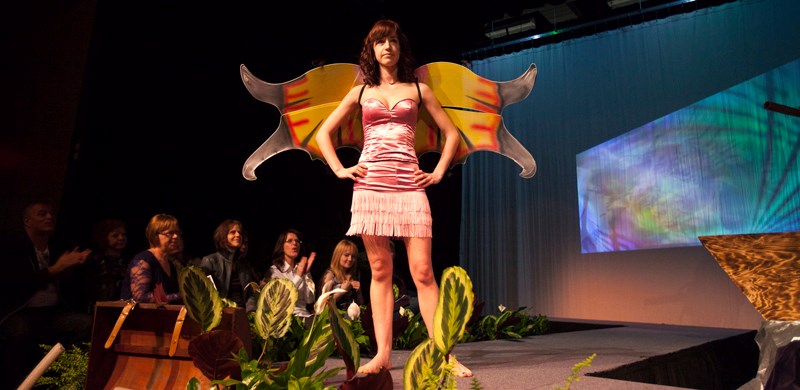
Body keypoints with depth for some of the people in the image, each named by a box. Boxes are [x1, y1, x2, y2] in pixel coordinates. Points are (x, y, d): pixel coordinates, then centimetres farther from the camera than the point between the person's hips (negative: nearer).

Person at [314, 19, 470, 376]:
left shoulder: (418, 90, 13)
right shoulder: (361, 92, 15)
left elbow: (451, 134, 16)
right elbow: (323, 134, 18)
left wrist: (438, 172, 5)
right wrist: (339, 170, 5)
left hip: (409, 187, -1)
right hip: (370, 187, 1)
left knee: (423, 272, -7)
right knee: (380, 271, 2)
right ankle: (383, 354, 7)